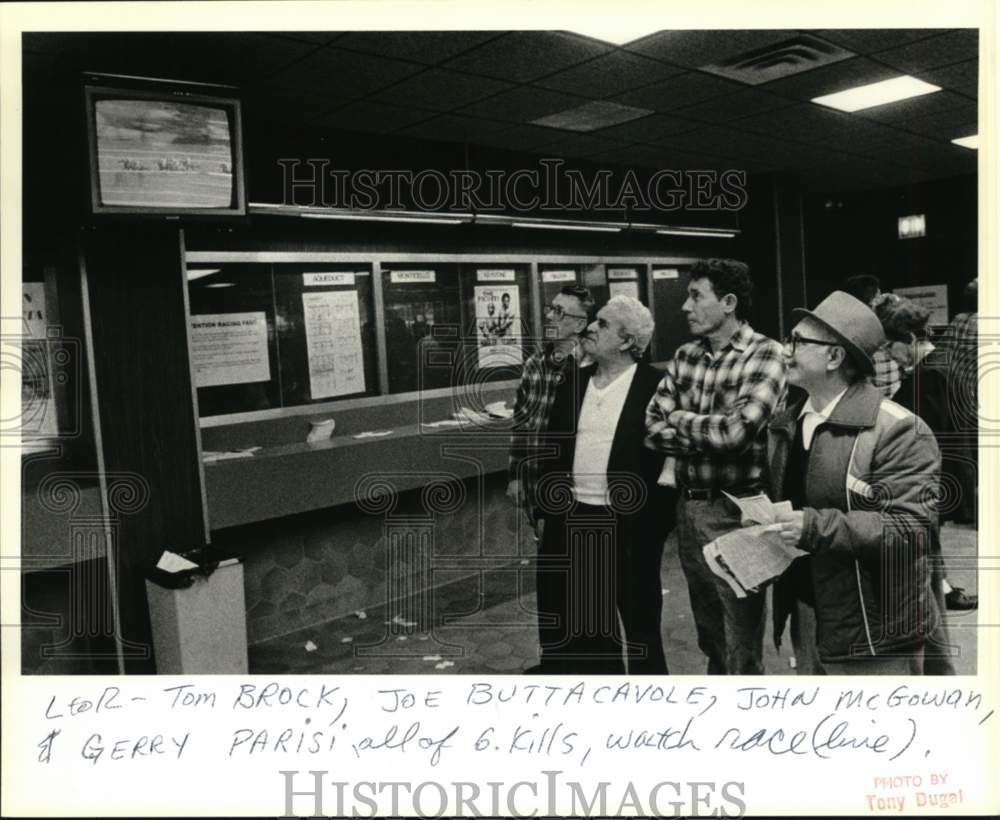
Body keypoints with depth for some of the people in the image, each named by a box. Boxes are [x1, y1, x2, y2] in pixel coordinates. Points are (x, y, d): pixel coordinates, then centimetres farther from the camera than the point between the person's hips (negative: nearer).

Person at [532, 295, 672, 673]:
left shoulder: (656, 386, -9)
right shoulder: (571, 384, 7)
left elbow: (669, 453, -8)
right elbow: (552, 448, 10)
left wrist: (654, 519, -11)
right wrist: (548, 506, 5)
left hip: (629, 524, -5)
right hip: (573, 521, 5)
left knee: (640, 621, 12)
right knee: (575, 622, 17)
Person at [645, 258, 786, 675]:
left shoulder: (766, 354, -12)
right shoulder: (685, 356, 7)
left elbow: (734, 431, -23)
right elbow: (652, 425, 2)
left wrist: (681, 419, -6)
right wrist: (707, 439, -13)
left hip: (735, 511, -6)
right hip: (687, 507, 6)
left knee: (742, 648, 7)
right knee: (710, 639, 22)